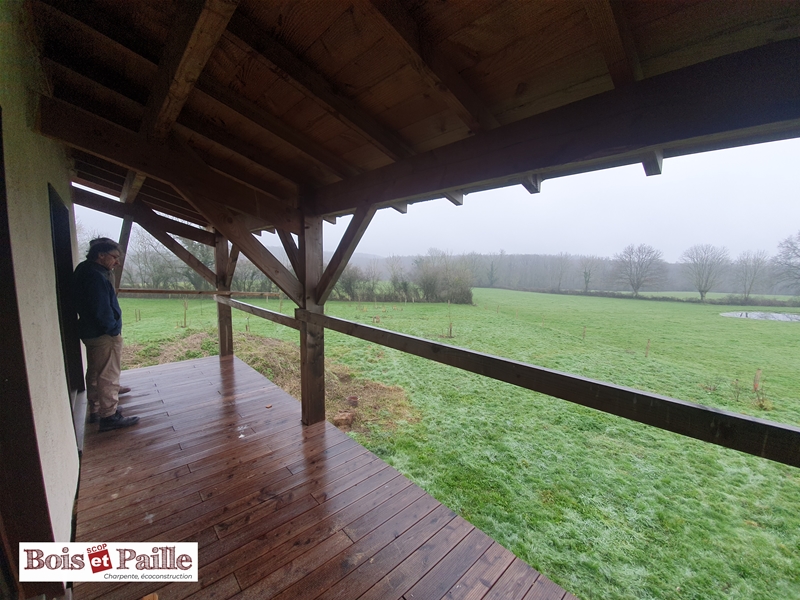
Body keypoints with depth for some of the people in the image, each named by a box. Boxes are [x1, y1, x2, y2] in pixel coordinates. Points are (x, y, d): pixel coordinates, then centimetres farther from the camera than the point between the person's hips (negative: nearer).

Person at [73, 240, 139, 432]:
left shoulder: (85, 270, 11)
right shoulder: (96, 275, -21)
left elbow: (88, 305, 17)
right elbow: (101, 309, -25)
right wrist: (113, 329, -12)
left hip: (91, 332, 11)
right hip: (104, 335, -11)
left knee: (95, 374, 20)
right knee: (108, 376, -2)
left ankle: (96, 409, 34)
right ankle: (109, 416, 7)